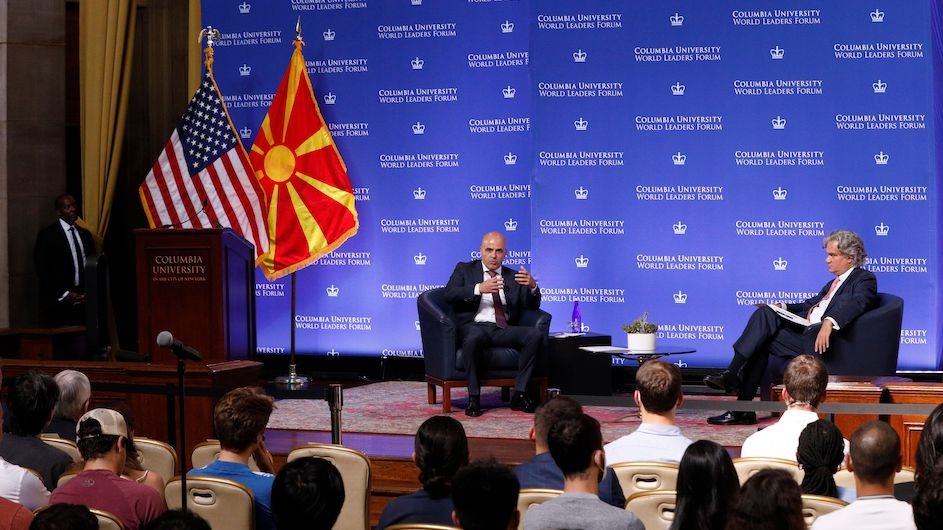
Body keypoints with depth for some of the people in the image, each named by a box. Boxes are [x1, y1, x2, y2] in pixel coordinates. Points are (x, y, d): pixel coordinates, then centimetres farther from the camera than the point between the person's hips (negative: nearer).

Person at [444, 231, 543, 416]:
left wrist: (532, 286, -11)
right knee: (473, 338, -39)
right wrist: (479, 288, -19)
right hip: (474, 326, -3)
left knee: (535, 334, -24)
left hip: (503, 330, 3)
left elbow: (532, 306, 12)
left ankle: (519, 394, -17)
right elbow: (449, 294, -4)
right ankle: (473, 397, -27)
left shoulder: (513, 276, 20)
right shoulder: (464, 269, 14)